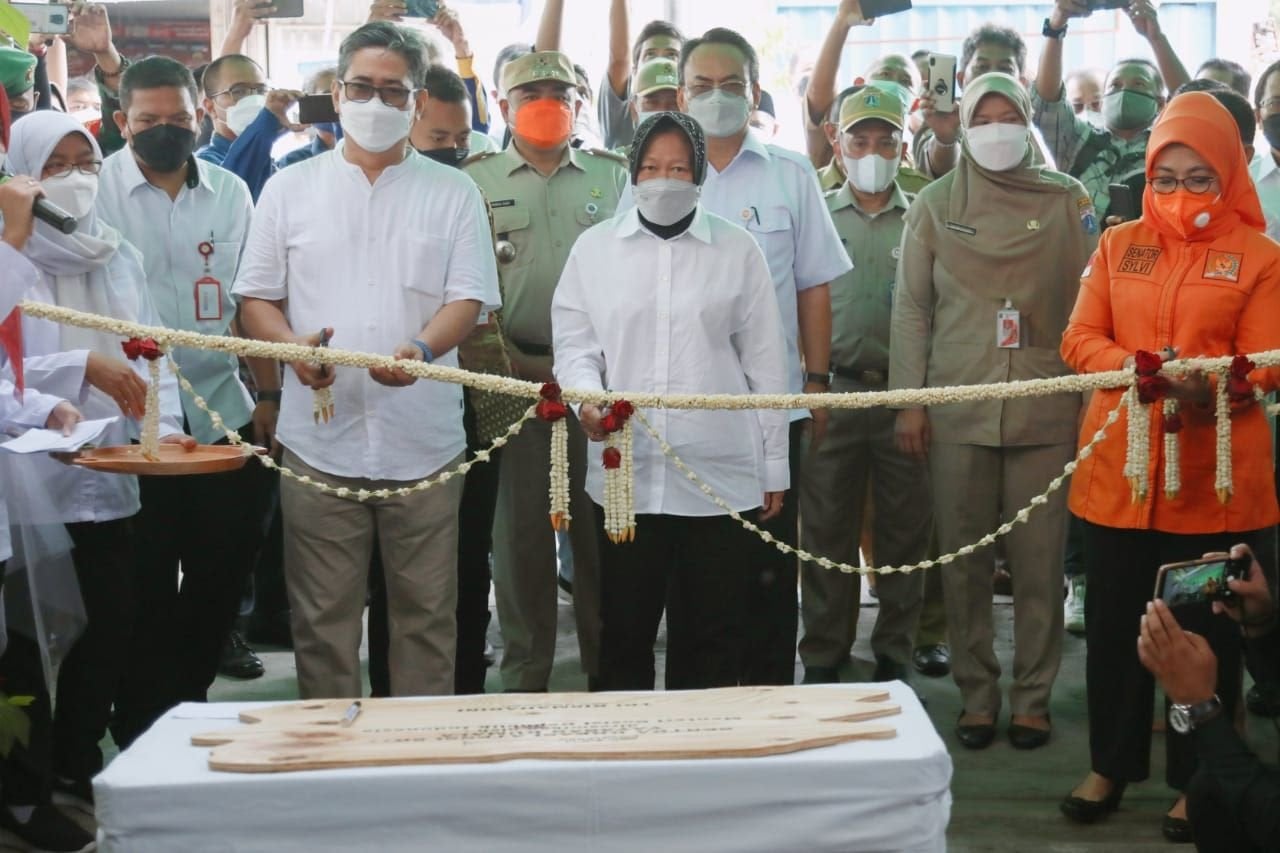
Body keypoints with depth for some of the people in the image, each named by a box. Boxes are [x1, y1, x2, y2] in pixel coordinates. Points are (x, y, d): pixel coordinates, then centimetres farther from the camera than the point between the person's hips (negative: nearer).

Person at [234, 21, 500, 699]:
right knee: (323, 616, 7)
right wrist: (293, 346, -13)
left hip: (423, 441, 0)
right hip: (319, 440, 1)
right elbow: (256, 296, 9)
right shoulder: (290, 189, 10)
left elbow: (467, 297, 0)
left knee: (425, 615, 6)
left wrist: (422, 350, -21)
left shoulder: (453, 194, 7)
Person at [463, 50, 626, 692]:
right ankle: (524, 677, 15)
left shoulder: (613, 176, 10)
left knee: (603, 524, 6)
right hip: (516, 376, -1)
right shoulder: (475, 181, 5)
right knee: (520, 527, 5)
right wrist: (497, 355, -7)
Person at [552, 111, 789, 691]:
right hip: (624, 473, 1)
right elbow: (573, 341, 9)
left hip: (721, 475, -1)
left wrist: (774, 464, 7)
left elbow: (764, 362, 7)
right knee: (624, 628, 8)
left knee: (712, 638, 6)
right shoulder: (594, 247, 9)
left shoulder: (737, 251, 6)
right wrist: (587, 398, -13)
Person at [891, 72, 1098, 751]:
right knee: (965, 563, 6)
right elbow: (911, 307, 6)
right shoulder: (935, 204, 7)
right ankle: (976, 696, 19)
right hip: (957, 412, 1)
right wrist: (908, 402, 1)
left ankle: (1032, 699, 17)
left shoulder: (1067, 200, 5)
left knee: (1040, 565, 4)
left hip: (1046, 412, 0)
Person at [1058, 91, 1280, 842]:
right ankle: (1110, 765, 25)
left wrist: (1207, 385, -26)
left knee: (1207, 631, 5)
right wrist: (1135, 365, -17)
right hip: (1120, 470, 3)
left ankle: (1197, 781, 19)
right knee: (1114, 622, 10)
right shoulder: (1119, 244, 8)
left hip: (1216, 478, -3)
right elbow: (1080, 340, 3)